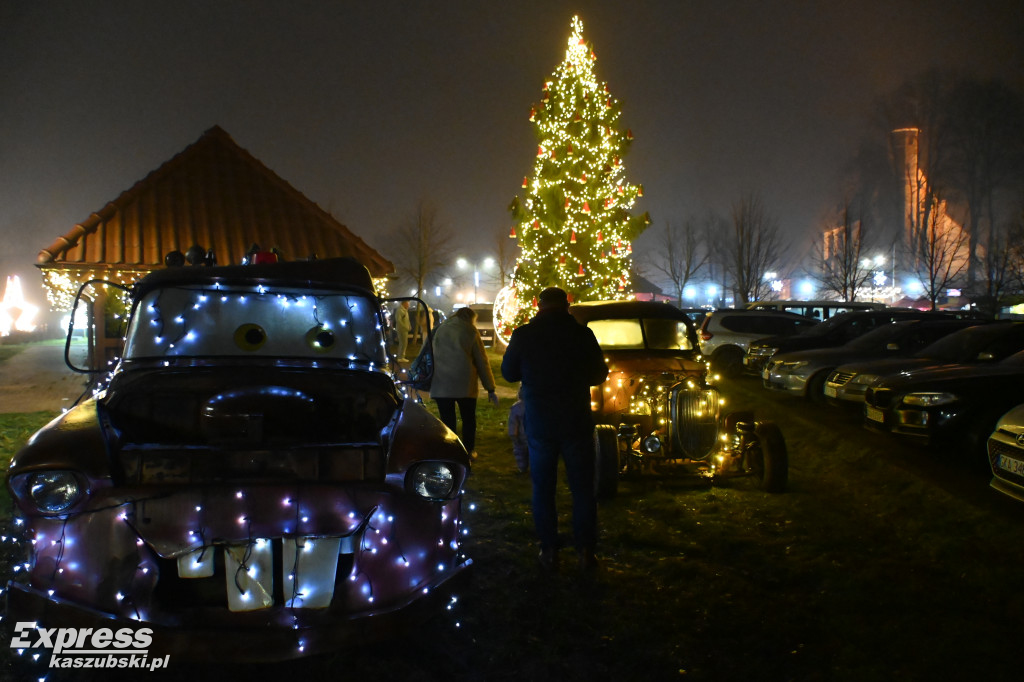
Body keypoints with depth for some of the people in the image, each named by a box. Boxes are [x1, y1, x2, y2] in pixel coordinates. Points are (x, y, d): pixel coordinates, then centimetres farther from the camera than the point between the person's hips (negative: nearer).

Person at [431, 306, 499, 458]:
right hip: (465, 384, -2)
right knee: (468, 418, 14)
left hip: (440, 384, 2)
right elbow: (482, 362, 2)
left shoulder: (439, 329, 10)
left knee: (447, 419, 6)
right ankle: (469, 450, 22)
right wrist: (490, 389, 6)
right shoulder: (471, 332, 1)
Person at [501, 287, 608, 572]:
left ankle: (550, 551, 13)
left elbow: (509, 373, 6)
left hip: (539, 422, 0)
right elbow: (599, 374, 4)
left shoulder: (523, 335, -7)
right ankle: (585, 551, 10)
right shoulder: (582, 334, -9)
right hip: (577, 421, 0)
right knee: (582, 487, 9)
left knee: (543, 488, 11)